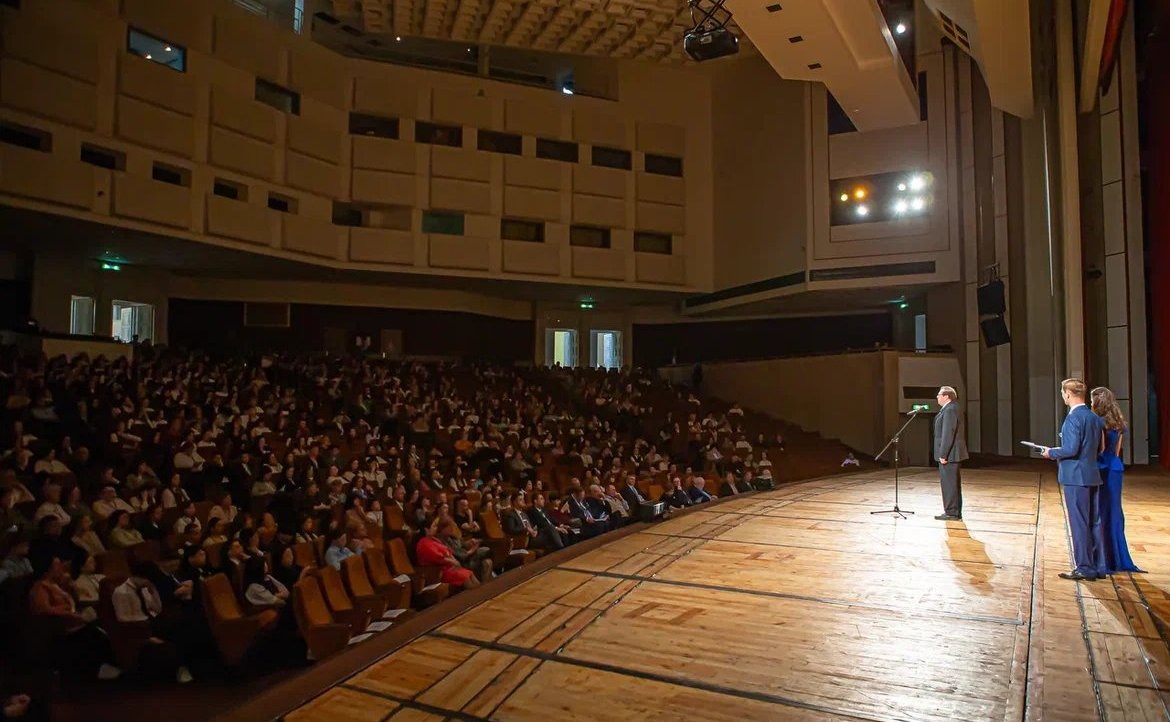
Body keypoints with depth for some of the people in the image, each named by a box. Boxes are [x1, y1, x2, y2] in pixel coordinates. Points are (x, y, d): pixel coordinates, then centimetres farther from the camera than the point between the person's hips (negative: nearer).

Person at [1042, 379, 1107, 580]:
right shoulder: (1095, 418, 10)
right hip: (1093, 475, 8)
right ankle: (1098, 567, 21)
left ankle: (1084, 568, 4)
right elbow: (1098, 447, 15)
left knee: (1079, 524, -2)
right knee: (1094, 522, 13)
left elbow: (1071, 449, -22)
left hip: (1075, 477, -8)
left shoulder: (1073, 418, -17)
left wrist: (1052, 453, -6)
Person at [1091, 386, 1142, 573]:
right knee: (1115, 513, 14)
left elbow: (1100, 448, -18)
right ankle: (1119, 559, 21)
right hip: (1116, 469, 8)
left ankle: (1109, 561, 5)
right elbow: (1116, 450, 15)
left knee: (1103, 514, 0)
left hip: (1103, 471, -8)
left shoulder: (1100, 422, -15)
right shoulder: (1118, 423, 10)